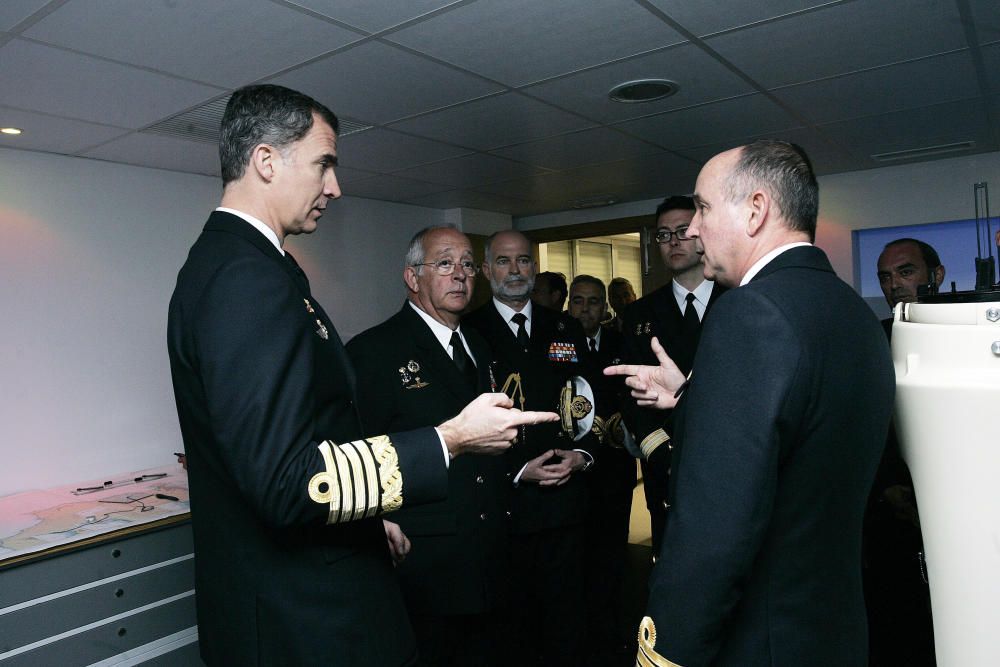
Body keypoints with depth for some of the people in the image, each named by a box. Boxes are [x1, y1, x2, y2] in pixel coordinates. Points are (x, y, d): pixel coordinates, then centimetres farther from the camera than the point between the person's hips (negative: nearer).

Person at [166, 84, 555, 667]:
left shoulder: (226, 261, 10)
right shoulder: (247, 278, -24)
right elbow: (285, 480, -29)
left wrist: (367, 518, 18)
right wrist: (451, 440, -24)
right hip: (305, 619, -9)